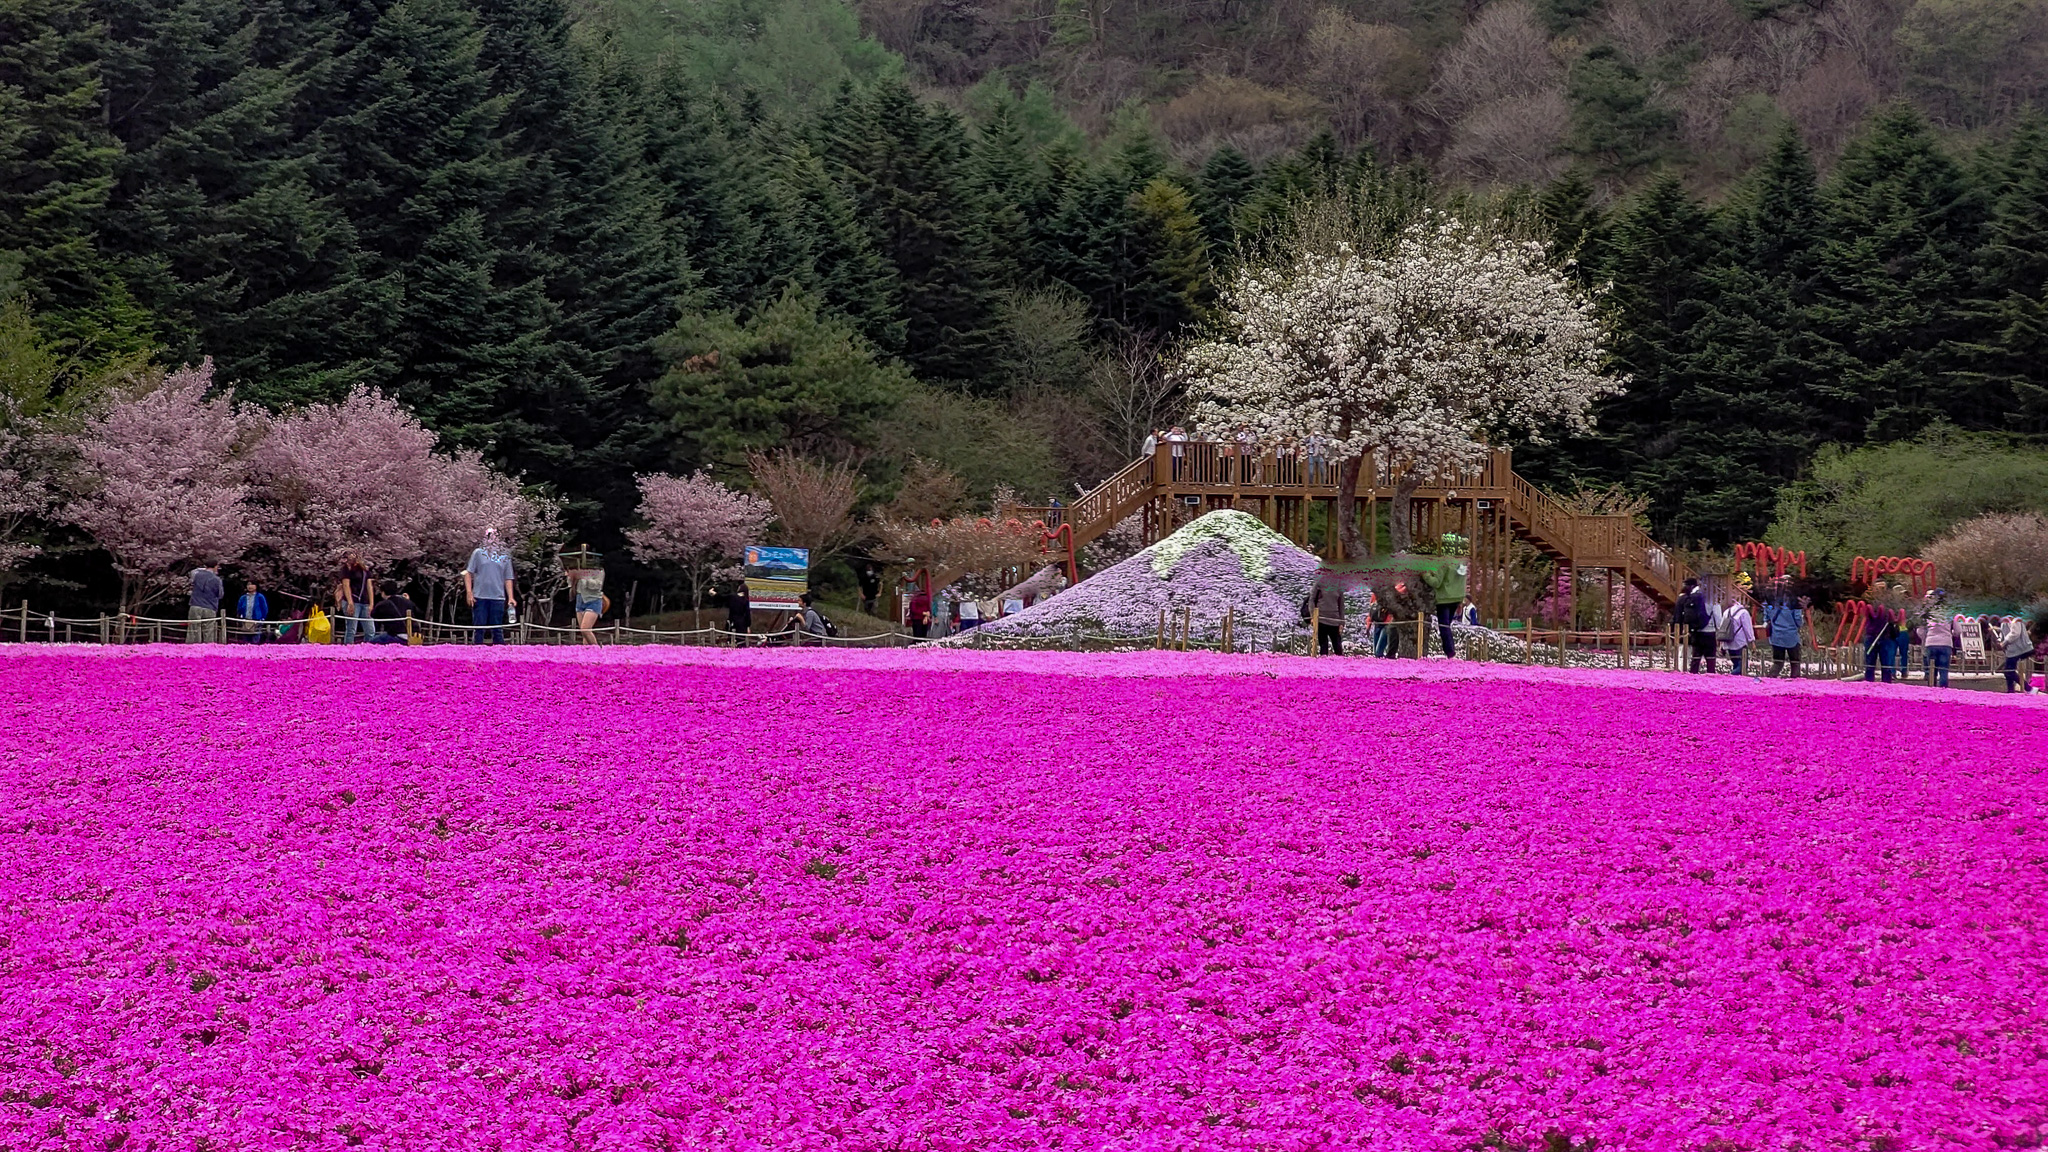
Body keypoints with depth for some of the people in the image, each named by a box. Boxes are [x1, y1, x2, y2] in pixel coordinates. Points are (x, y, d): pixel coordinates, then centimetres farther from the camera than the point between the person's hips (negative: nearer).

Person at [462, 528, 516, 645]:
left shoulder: (505, 556, 10)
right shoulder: (478, 553, 4)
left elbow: (508, 579, 12)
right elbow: (469, 573, 4)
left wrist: (511, 597, 2)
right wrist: (469, 592, -5)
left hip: (498, 598, 2)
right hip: (480, 597, -2)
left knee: (497, 630, 4)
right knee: (479, 630, 1)